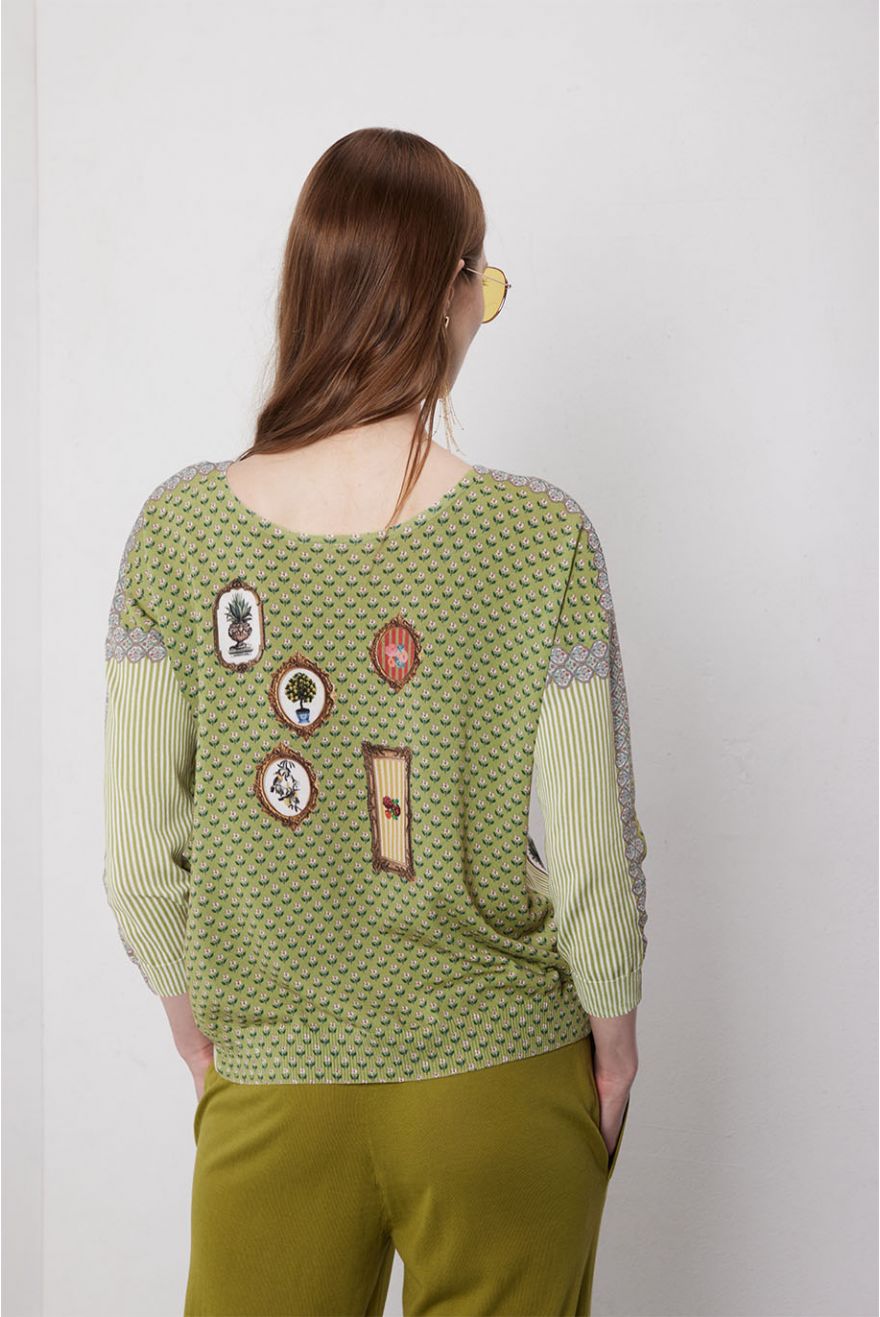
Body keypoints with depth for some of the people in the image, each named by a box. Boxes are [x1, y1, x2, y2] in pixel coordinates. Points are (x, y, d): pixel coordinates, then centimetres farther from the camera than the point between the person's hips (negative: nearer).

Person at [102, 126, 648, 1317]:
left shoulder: (178, 528, -9)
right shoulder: (542, 538, -15)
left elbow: (138, 859, -5)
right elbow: (591, 854, -11)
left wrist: (195, 1021, 12)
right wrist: (614, 1023, 7)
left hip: (271, 1094, 1)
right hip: (498, 1084, -1)